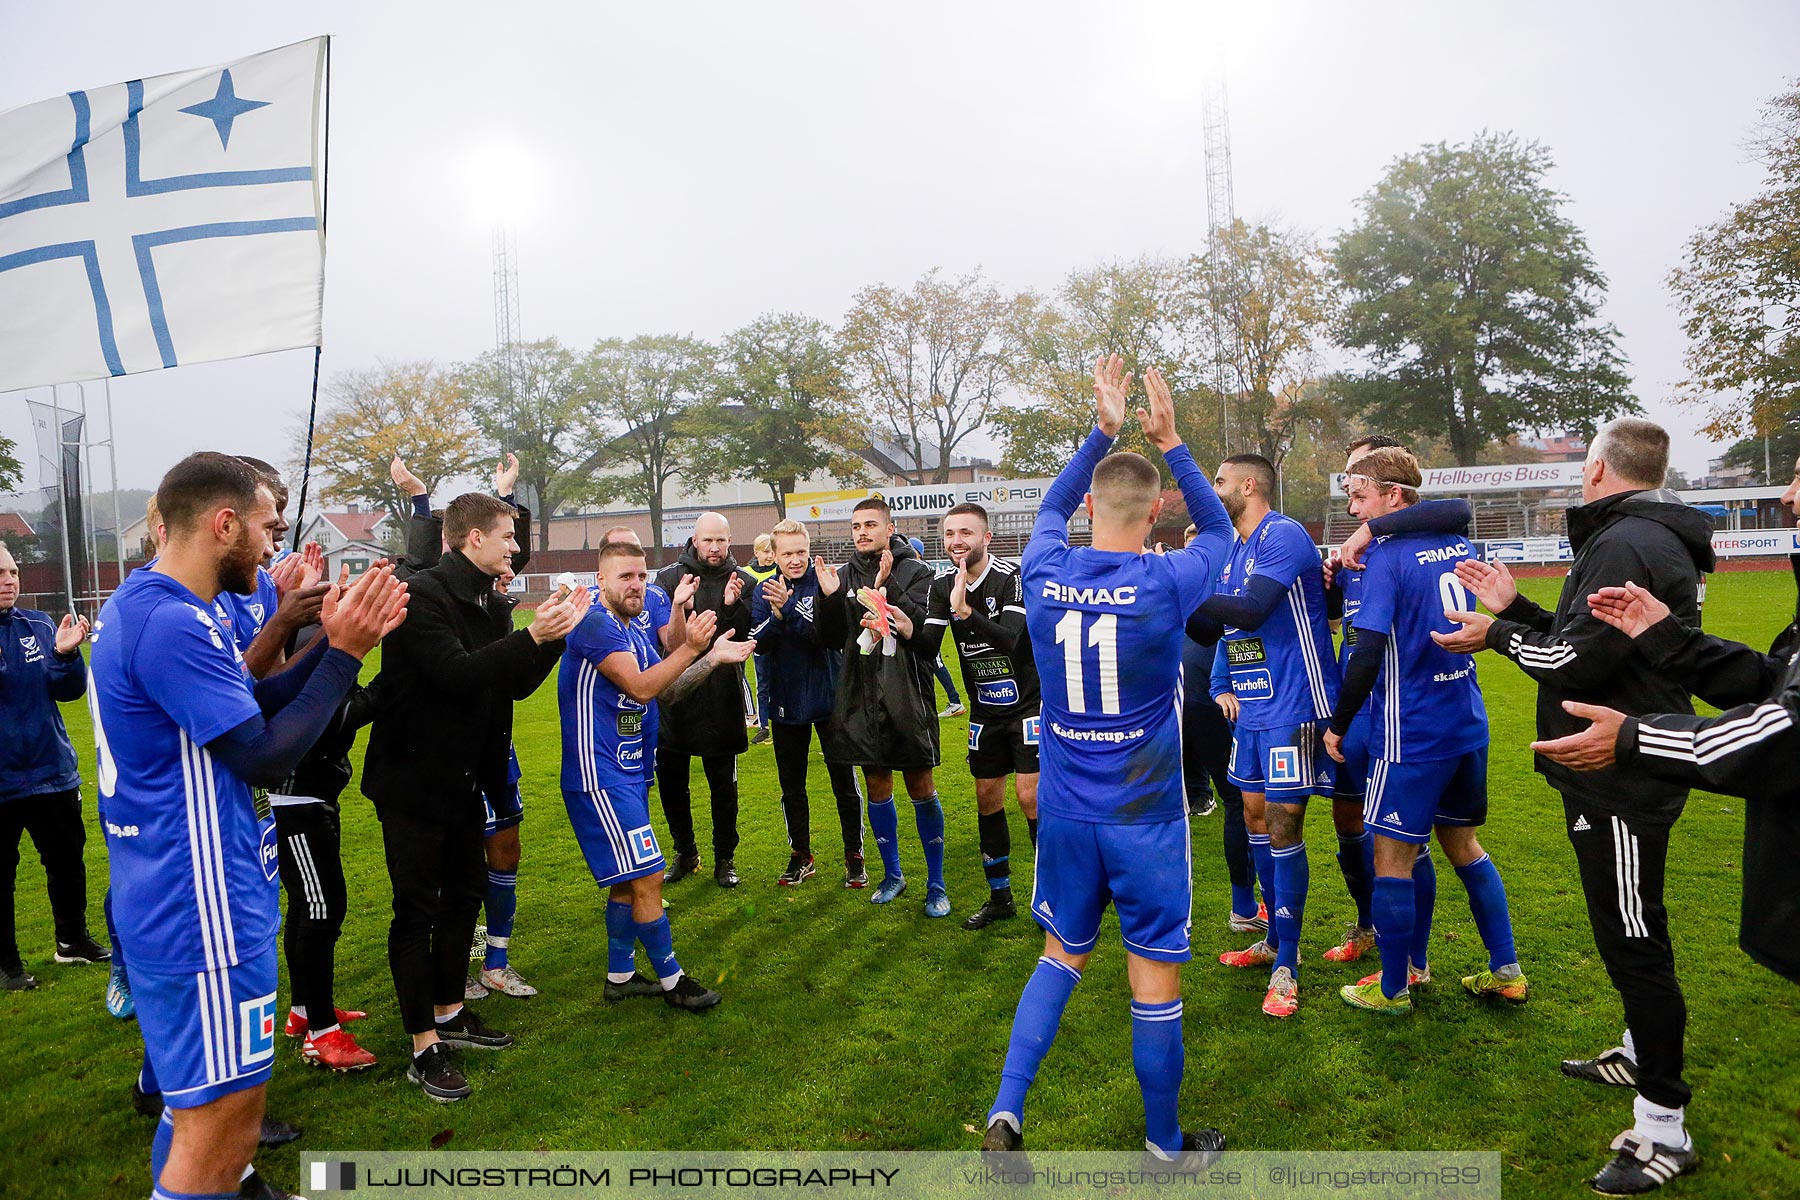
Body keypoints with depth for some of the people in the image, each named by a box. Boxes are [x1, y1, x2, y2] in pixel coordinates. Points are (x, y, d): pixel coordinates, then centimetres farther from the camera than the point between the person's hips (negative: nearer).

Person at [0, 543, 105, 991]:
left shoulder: (39, 626, 1)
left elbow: (69, 690, 0)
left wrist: (65, 654, -19)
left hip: (51, 770, 3)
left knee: (67, 860, 15)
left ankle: (72, 940, 33)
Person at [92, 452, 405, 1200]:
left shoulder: (140, 604, 10)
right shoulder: (175, 622, -23)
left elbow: (247, 709, 13)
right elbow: (265, 757, -22)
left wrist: (330, 643, 3)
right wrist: (343, 653, -16)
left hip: (173, 902, 11)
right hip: (202, 910, -11)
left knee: (201, 1100, 27)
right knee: (220, 1129, 0)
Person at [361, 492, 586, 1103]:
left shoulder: (492, 605, 7)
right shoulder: (424, 594, -20)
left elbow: (516, 684, 6)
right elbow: (456, 672, -32)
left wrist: (556, 633, -5)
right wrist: (532, 636, -32)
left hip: (462, 778, 9)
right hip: (413, 778, -9)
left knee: (465, 893, 18)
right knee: (417, 909, 1)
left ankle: (449, 1013, 35)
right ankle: (424, 1048, 12)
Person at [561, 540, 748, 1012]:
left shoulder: (636, 629, 13)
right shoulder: (596, 624, -17)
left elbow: (669, 688, 14)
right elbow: (641, 687, -25)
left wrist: (713, 658, 2)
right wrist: (691, 648, -33)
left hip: (629, 772, 10)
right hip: (600, 775, -10)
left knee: (628, 880, 18)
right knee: (647, 880, -5)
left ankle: (620, 975, 31)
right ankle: (671, 981, 8)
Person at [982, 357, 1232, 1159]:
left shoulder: (1045, 574, -7)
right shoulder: (1165, 582, -15)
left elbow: (1051, 508, 17)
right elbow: (1219, 530, 8)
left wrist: (1102, 431, 17)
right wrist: (1170, 443, 9)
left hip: (1065, 810, 4)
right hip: (1146, 815, -3)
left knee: (1061, 955, 21)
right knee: (1156, 980, 10)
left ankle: (1007, 1109, 14)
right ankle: (1165, 1144, 28)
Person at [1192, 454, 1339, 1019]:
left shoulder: (1283, 535, -14)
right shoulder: (1232, 552, 13)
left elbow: (1250, 611, -27)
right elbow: (1214, 627, 17)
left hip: (1291, 706, -9)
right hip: (1250, 706, 9)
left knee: (1283, 826, -5)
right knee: (1256, 815, 14)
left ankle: (1286, 966, 7)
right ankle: (1277, 939, 30)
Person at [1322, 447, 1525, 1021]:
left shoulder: (1387, 555, -16)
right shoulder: (1455, 543, 6)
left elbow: (1368, 655, -21)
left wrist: (1337, 725, -9)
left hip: (1411, 732, -8)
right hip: (1467, 724, 8)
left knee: (1393, 859, 4)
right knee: (1463, 846, 21)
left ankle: (1393, 989, 17)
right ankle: (1507, 972, 30)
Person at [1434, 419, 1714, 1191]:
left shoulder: (1628, 544, -20)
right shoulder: (1646, 538, 14)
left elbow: (1579, 663, -23)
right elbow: (1586, 640, 13)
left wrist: (1499, 635, -9)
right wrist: (1516, 609, 11)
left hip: (1622, 782, -11)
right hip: (1619, 774, 11)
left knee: (1633, 940, -2)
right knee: (1629, 931, 24)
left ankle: (1663, 1121, 10)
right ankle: (1644, 1051, 42)